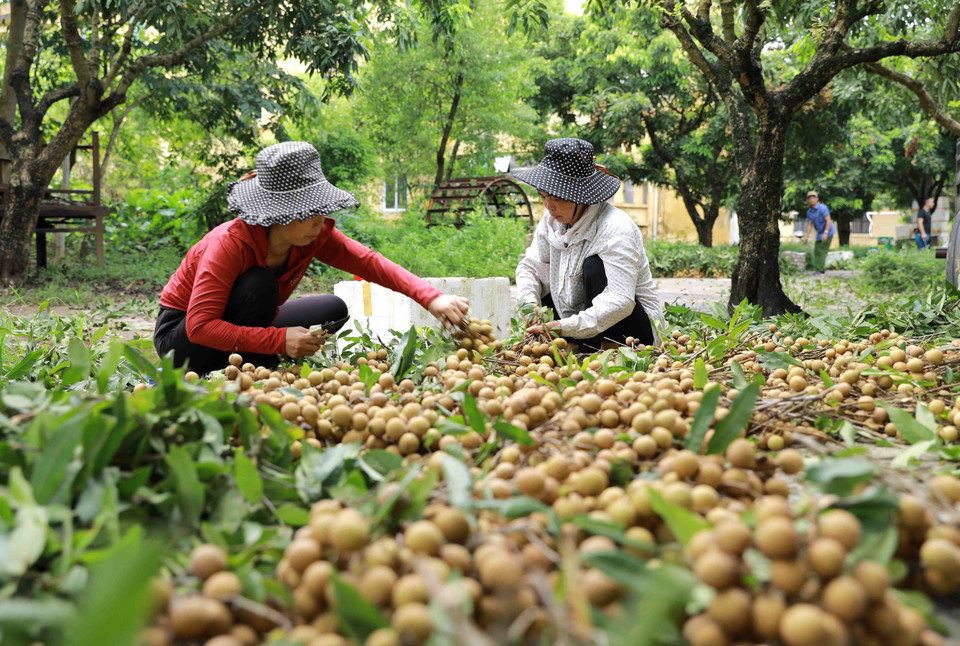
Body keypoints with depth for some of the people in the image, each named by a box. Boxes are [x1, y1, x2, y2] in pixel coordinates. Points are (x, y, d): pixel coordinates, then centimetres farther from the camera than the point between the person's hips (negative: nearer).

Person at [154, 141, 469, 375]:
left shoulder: (316, 235, -16)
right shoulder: (231, 241, -33)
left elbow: (370, 263, -21)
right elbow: (199, 325, -36)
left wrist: (431, 298, -35)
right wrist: (279, 340, -42)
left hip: (246, 324, 6)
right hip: (181, 336, -6)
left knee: (334, 310, -11)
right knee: (259, 283, -33)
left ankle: (252, 364, -4)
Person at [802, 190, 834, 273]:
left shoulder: (822, 208, -18)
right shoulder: (809, 212, 4)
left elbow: (828, 220, -23)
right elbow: (809, 225, 6)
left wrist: (826, 233, -32)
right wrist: (806, 237, -1)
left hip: (828, 233, -7)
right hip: (820, 233, 7)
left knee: (822, 251, -12)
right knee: (816, 251, 6)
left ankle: (820, 269, -12)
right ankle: (817, 268, 12)